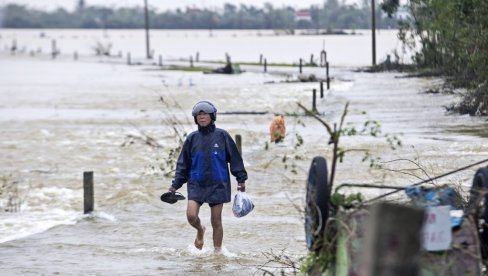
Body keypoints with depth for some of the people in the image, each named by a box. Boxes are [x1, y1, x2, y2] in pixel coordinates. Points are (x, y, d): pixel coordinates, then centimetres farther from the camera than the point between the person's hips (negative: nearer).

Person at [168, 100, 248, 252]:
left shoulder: (222, 136, -2)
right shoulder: (192, 138, 3)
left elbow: (235, 158, 3)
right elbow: (183, 163, 9)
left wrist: (241, 179, 0)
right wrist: (175, 184, 4)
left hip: (217, 185, -1)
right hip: (196, 184, 1)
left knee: (216, 221, 2)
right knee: (191, 215, -15)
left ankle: (217, 252, 15)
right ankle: (200, 230, 19)